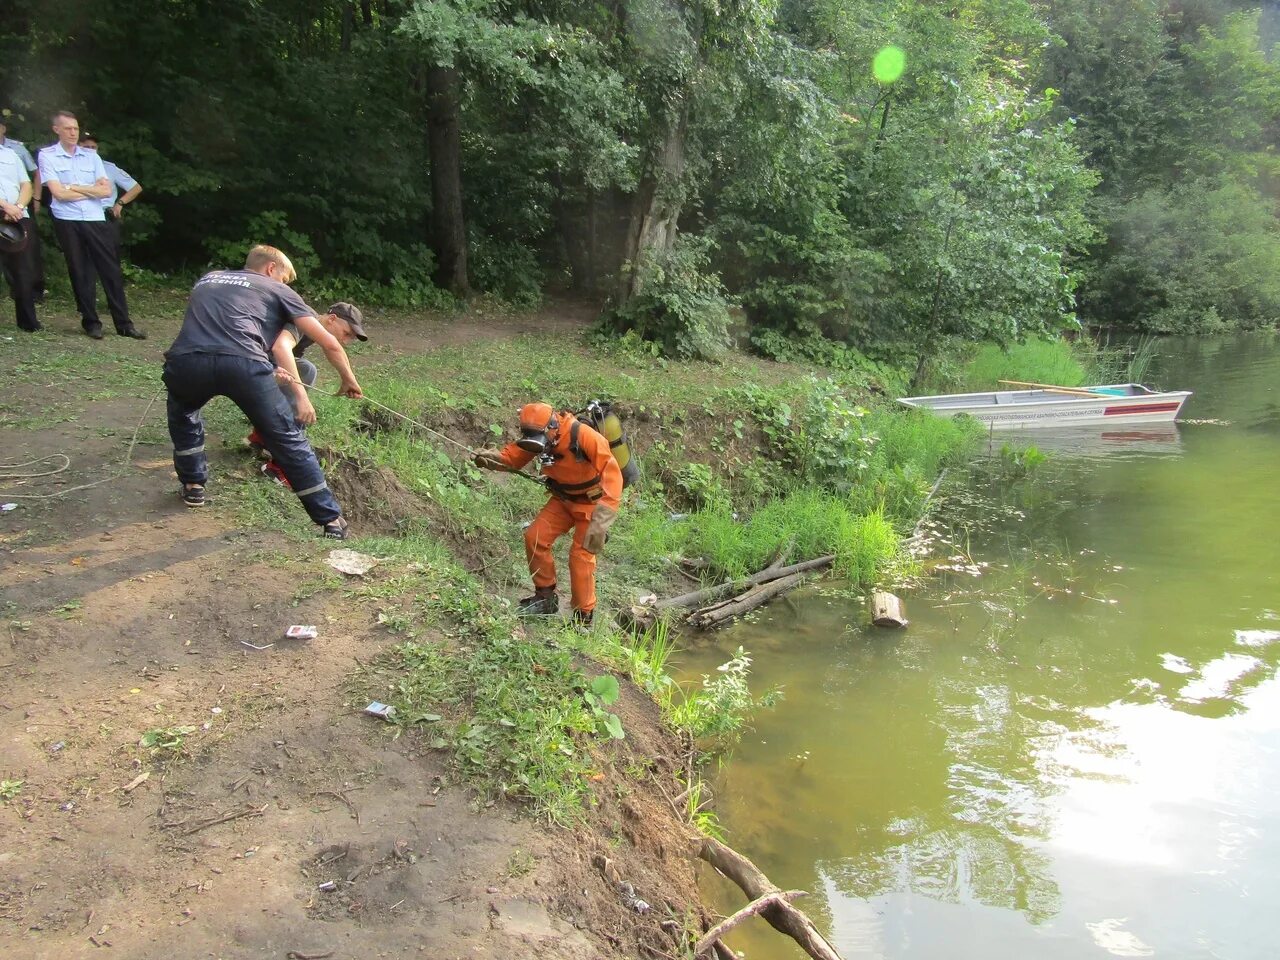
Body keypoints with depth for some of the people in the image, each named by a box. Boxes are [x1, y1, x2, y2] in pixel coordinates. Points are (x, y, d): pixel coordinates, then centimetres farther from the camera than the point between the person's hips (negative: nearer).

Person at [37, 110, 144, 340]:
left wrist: (74, 187, -5)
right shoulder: (47, 156, 1)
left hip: (97, 220, 3)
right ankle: (91, 322, 11)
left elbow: (107, 190, 2)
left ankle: (123, 323, 3)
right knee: (80, 273, 3)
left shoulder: (91, 156, 11)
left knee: (111, 270, 0)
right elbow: (59, 193, -9)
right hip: (68, 222, -2)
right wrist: (92, 190, -1)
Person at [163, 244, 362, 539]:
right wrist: (349, 381, 40)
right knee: (288, 438, 11)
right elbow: (329, 343, 24)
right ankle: (331, 521, 13)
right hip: (242, 364, -3)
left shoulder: (206, 279, 38)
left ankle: (193, 486, 41)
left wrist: (266, 368, 42)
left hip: (185, 362, 3)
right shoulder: (275, 289, 27)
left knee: (182, 412, 38)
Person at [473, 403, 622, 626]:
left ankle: (584, 616, 6)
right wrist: (489, 458, -30)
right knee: (535, 537, -3)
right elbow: (512, 457, -6)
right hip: (563, 499, 6)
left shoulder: (584, 436, -34)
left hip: (592, 502, -6)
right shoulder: (538, 437, -14)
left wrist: (601, 519, -42)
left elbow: (612, 474, -36)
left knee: (581, 555, -10)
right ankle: (545, 597, 14)